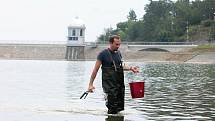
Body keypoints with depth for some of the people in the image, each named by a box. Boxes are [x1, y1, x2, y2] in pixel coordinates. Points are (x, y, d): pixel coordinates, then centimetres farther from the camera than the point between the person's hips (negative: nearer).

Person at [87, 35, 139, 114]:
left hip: (120, 84, 7)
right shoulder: (103, 54, -7)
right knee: (113, 109, -11)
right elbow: (95, 70, -5)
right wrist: (90, 84, -9)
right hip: (109, 85, -7)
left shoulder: (118, 53, 12)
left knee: (120, 108, 5)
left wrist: (130, 68, 11)